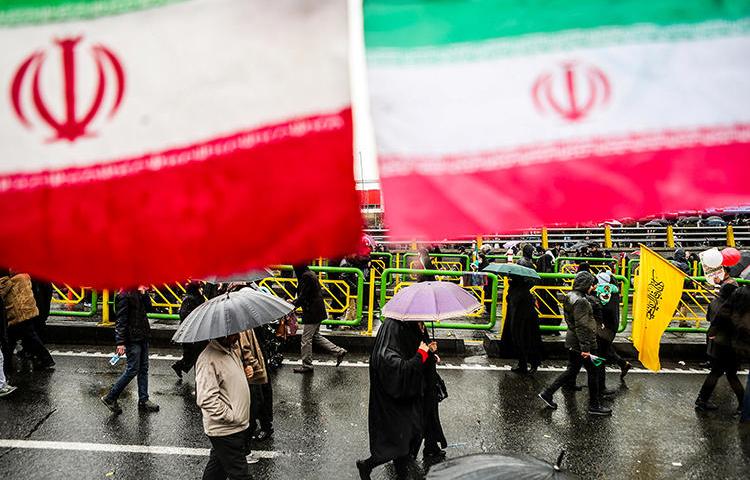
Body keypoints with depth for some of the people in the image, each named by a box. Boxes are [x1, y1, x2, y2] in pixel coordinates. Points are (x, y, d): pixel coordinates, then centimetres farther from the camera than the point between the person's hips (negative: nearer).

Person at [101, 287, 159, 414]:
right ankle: (110, 398, 6)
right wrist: (120, 342, -21)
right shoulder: (124, 295, -15)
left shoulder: (138, 293, 11)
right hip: (132, 338, -9)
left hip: (143, 337, 9)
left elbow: (148, 308, 10)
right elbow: (120, 319, -18)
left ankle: (143, 400, 18)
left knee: (144, 368, 11)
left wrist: (144, 294, -3)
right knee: (133, 369, -6)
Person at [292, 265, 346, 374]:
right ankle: (338, 351, 20)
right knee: (315, 336, 19)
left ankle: (307, 366, 9)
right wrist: (294, 302, 14)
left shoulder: (306, 276, -19)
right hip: (317, 311, 10)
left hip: (312, 313, -10)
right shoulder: (310, 274, 13)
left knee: (306, 339, 0)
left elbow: (302, 296, -21)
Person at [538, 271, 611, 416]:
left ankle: (547, 393, 16)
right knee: (593, 372, 4)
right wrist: (585, 347, -23)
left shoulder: (571, 296, 9)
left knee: (572, 370, 18)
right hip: (580, 343, -10)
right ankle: (594, 406, 13)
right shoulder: (581, 301, -21)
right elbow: (582, 326, -24)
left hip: (572, 341, 10)